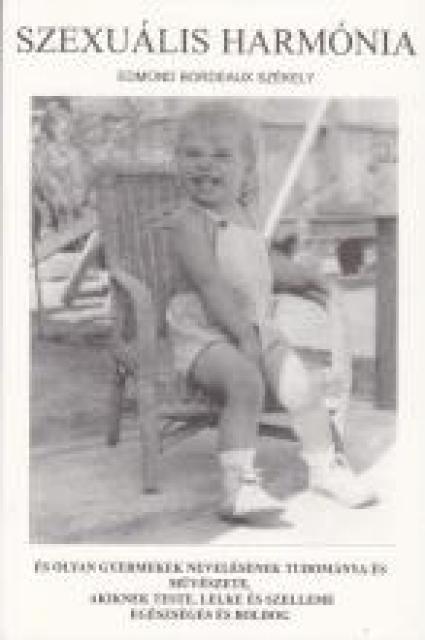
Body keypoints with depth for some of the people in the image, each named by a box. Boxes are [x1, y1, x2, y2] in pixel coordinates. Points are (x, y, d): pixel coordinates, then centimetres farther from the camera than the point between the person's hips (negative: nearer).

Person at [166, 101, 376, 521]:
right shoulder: (190, 221, -11)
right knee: (246, 382, -32)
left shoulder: (243, 215, 15)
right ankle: (238, 486, -30)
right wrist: (242, 332, -25)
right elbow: (211, 285, -20)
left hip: (256, 328, 7)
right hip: (206, 334, -7)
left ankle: (325, 467, 19)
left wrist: (302, 277, 39)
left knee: (303, 386, -3)